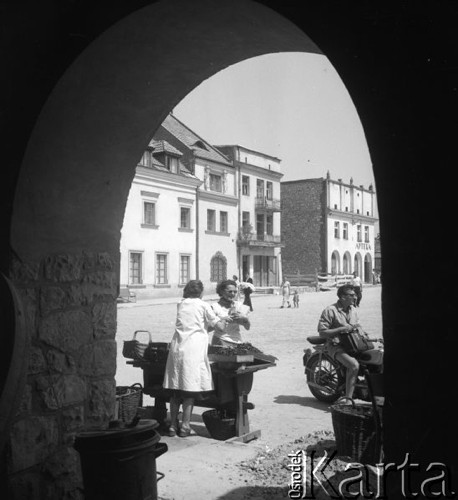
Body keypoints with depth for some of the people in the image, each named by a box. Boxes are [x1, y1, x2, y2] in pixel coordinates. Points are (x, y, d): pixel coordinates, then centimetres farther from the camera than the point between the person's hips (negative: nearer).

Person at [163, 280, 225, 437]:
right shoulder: (203, 305, 3)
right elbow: (219, 326, 2)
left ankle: (173, 425, 14)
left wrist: (207, 325, 29)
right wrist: (224, 321, 22)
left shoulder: (180, 305, 16)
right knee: (190, 389, 2)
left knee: (175, 389, 9)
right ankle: (185, 426, 3)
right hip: (193, 349, -4)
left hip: (176, 347, 5)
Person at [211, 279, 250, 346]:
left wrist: (244, 318, -14)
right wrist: (222, 320, -19)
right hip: (221, 342, -3)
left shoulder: (239, 306, 7)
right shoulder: (215, 307, -2)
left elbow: (247, 327, 6)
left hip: (237, 341, 3)